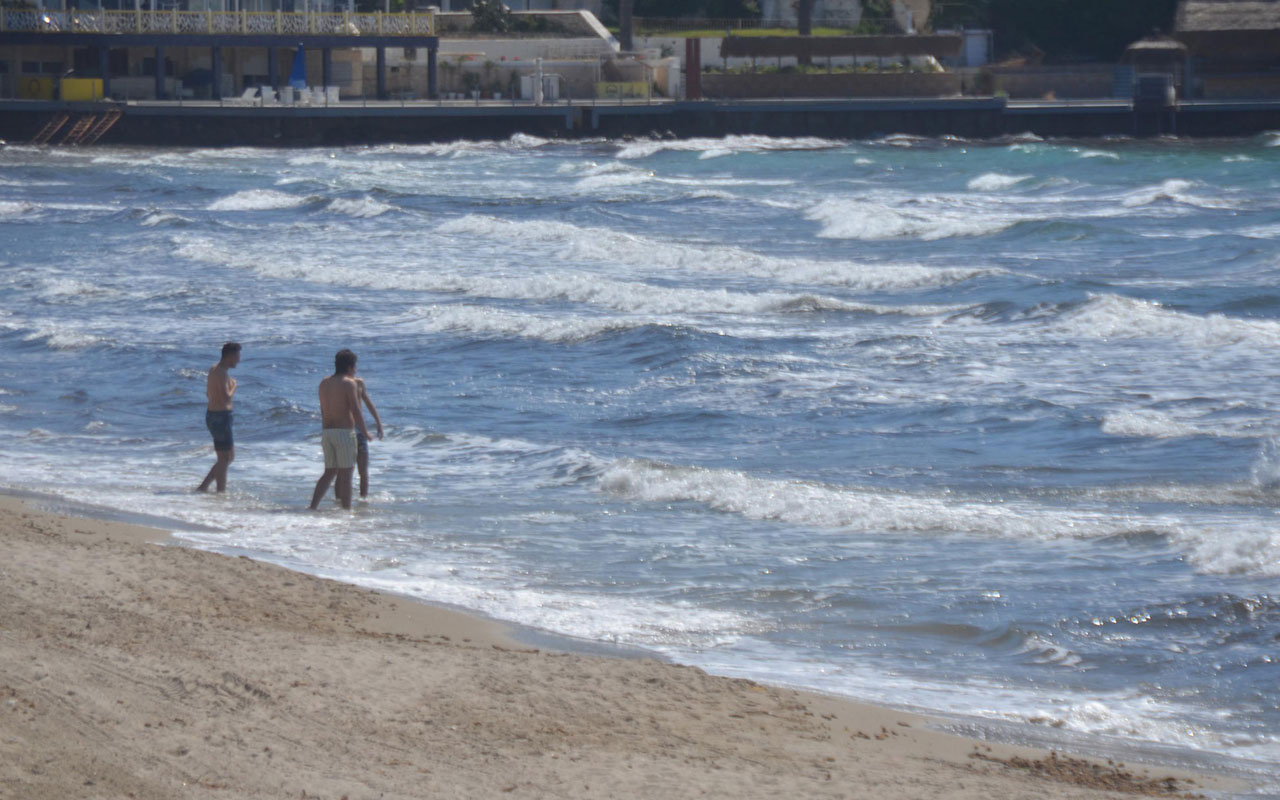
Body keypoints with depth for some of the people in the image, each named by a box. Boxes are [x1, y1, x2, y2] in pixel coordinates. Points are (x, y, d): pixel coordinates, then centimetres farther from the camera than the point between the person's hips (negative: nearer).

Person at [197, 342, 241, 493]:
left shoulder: (213, 370, 14)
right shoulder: (221, 373, -18)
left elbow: (208, 394, 26)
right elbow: (226, 398, -26)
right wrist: (233, 386, -9)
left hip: (212, 414, 10)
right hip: (220, 416, -10)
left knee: (229, 457, 17)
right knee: (224, 459, -3)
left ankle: (203, 487, 17)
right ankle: (221, 492, 1)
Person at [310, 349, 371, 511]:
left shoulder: (324, 383, 11)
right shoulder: (348, 383, -10)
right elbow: (355, 411, -13)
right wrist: (365, 432, -3)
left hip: (326, 431, 7)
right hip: (344, 431, -7)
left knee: (330, 472, 13)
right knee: (345, 474, -1)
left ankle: (313, 505, 3)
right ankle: (346, 509, 0)